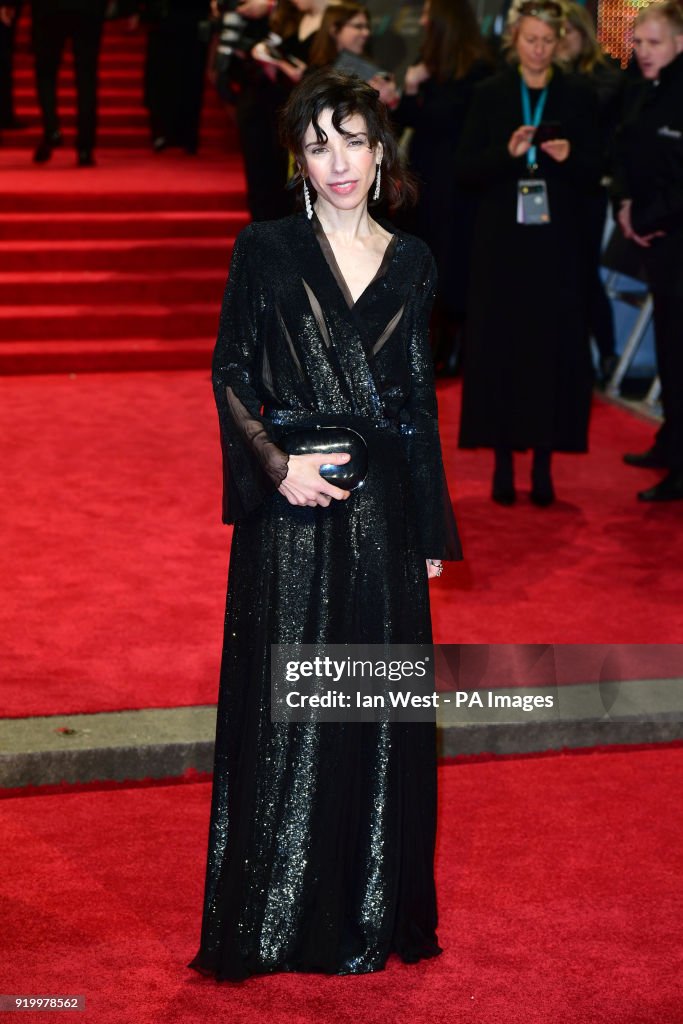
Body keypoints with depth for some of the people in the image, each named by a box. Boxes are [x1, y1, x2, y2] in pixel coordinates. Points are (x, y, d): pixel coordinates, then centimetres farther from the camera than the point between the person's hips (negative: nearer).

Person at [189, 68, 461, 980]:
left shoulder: (410, 263, 8)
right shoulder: (267, 251, -1)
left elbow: (420, 398, 11)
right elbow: (230, 374, 0)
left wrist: (432, 527, 10)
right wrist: (276, 461, -15)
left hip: (383, 510, 3)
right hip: (292, 507, -3)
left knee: (379, 708, 7)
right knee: (286, 708, 1)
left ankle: (373, 910, 20)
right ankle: (279, 915, 12)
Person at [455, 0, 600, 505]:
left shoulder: (579, 95, 6)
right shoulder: (490, 94, 6)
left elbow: (594, 172, 5)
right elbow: (467, 169, 2)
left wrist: (569, 157, -15)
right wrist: (508, 152, -15)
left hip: (557, 241, 0)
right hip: (502, 240, 0)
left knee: (553, 346, -2)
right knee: (501, 345, 0)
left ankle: (544, 459, 5)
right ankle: (504, 459, 8)